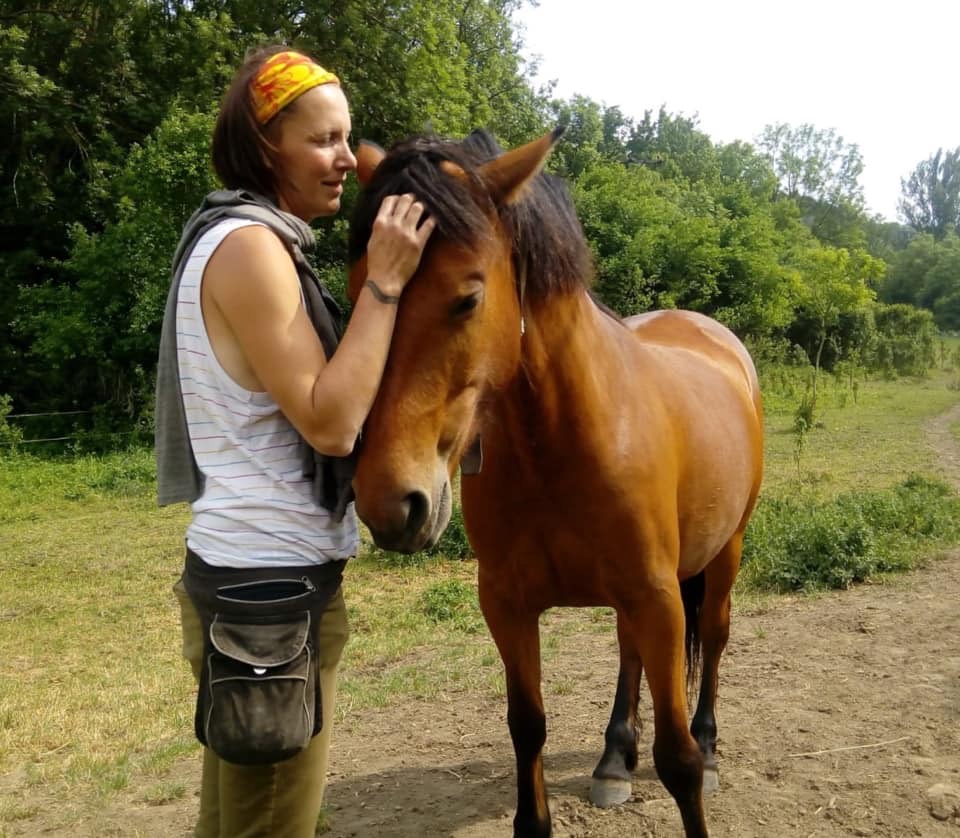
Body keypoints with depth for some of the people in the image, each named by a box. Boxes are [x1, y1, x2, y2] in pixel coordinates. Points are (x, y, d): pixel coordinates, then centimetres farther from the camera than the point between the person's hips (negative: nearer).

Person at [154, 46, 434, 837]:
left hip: (247, 571, 10)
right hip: (269, 583, -10)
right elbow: (329, 422, -21)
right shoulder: (248, 244, -16)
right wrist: (385, 281, -17)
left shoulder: (250, 238, 14)